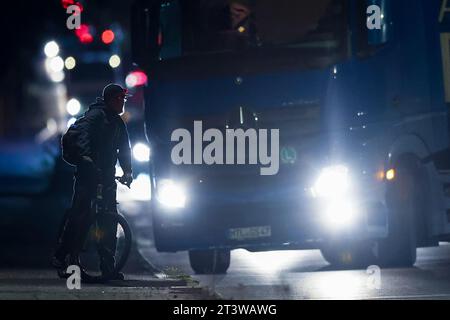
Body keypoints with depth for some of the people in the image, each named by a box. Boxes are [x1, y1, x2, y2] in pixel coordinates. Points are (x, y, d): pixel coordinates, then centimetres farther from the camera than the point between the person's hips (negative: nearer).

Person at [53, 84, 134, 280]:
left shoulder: (118, 123, 18)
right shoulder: (95, 115, -7)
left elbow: (124, 149, 17)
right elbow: (83, 135, -23)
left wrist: (127, 171, 2)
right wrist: (87, 156, -39)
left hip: (107, 176, 7)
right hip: (88, 173, -7)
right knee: (79, 212, -11)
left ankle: (107, 266, 4)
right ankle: (60, 256, -2)